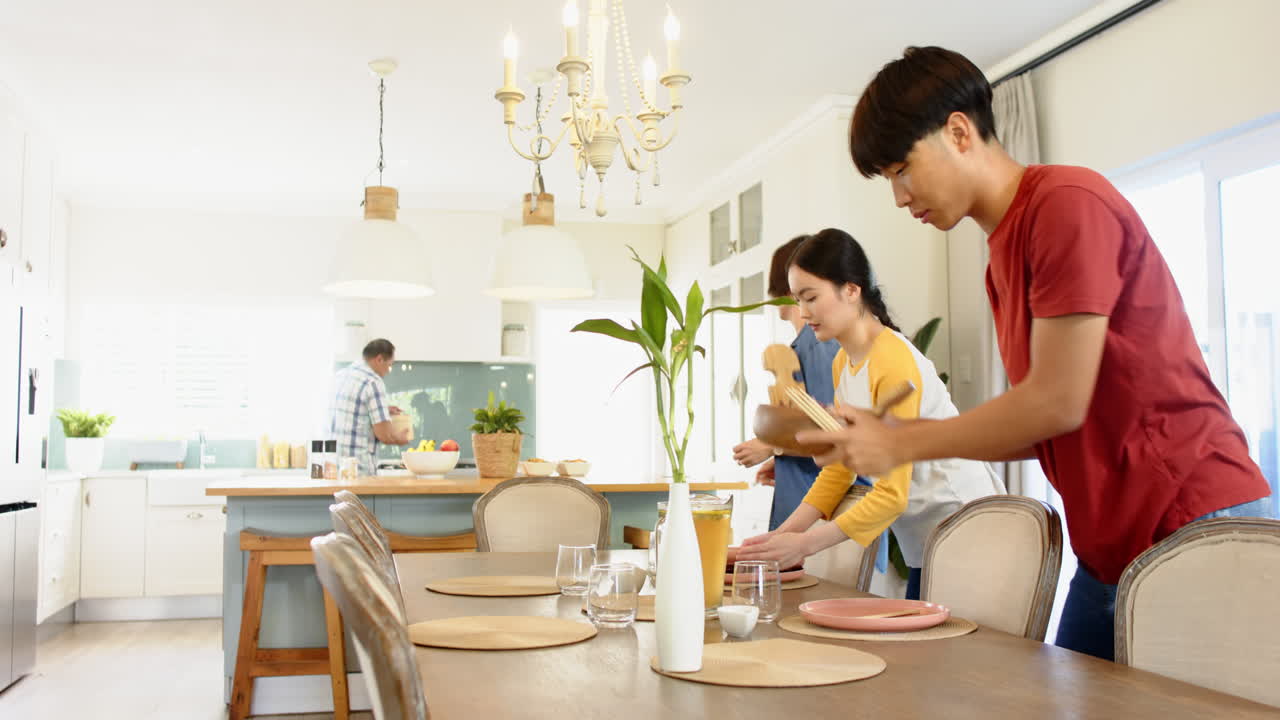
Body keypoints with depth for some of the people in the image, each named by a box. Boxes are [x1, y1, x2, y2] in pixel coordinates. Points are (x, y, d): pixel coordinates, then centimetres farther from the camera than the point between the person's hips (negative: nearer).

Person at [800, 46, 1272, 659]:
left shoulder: (1068, 202, -14)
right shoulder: (1002, 258, 14)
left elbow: (1058, 404, -18)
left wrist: (901, 445, -8)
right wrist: (886, 436, 4)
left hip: (1193, 526, -9)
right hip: (1110, 550, 9)